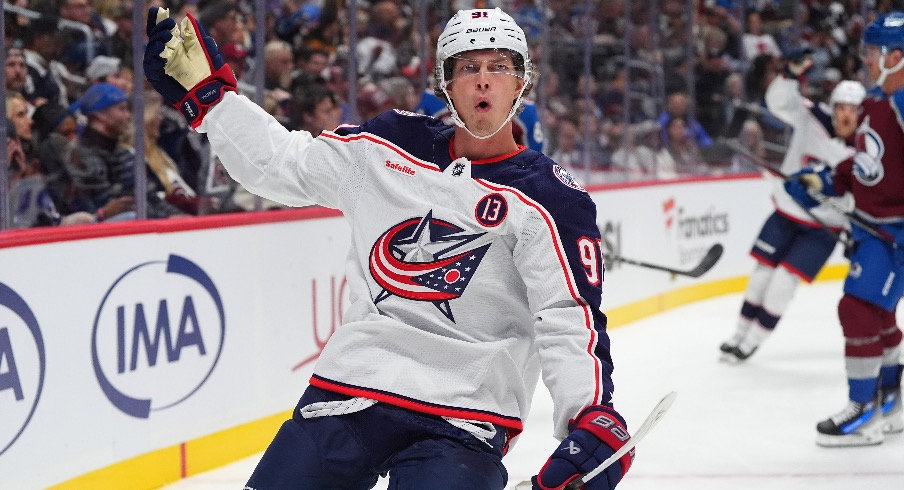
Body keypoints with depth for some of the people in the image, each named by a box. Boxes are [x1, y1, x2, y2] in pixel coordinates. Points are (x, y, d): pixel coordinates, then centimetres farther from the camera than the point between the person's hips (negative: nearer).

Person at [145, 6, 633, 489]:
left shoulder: (550, 198, -5)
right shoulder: (387, 146, 8)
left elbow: (571, 320, -12)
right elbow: (279, 164, 18)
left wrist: (594, 419, -27)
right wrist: (204, 90, 14)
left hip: (462, 421, -4)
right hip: (347, 390, 4)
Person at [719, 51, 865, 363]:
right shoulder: (812, 120, -12)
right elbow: (779, 101, -20)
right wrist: (792, 74, -35)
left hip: (823, 227, -2)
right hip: (786, 211, 2)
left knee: (784, 280, -8)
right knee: (763, 272, 6)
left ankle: (754, 341, 8)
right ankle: (741, 333, 23)